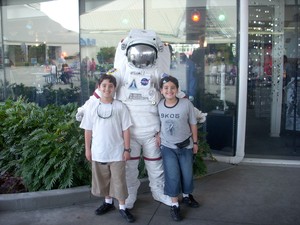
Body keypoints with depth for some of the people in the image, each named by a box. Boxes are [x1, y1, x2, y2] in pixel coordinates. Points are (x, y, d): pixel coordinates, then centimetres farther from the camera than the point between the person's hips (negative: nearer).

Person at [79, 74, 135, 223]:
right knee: (102, 180, 17)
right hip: (98, 151, 2)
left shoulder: (120, 107, -7)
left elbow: (126, 130, -3)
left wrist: (127, 149, -4)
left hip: (116, 152, -2)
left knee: (119, 181, 6)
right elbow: (88, 130, 3)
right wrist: (87, 149, 3)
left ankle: (122, 207, 20)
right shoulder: (91, 106, -2)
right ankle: (108, 202, 37)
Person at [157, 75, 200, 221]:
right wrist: (158, 136, -3)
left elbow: (193, 124, -6)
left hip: (185, 145, 0)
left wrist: (195, 142, 0)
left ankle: (186, 196, 40)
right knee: (172, 176, 0)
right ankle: (174, 204, 17)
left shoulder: (186, 104, -18)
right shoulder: (159, 105, -12)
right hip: (167, 146, 0)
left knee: (187, 174, 13)